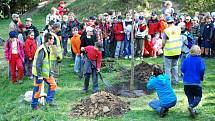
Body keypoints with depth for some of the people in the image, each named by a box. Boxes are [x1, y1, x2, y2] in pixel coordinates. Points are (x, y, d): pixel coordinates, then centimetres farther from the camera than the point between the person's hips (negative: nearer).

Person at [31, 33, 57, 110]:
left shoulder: (48, 48, 5)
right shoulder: (42, 50, -25)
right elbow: (38, 64, -26)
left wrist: (49, 72, 17)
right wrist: (39, 76, -23)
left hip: (46, 72, 9)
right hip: (39, 73, -9)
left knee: (53, 84, 10)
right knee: (37, 89, 3)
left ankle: (49, 100, 20)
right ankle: (34, 105, 17)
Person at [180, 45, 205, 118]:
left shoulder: (186, 60, 2)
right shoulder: (200, 60, -6)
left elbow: (182, 69, -2)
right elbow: (202, 70, -14)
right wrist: (201, 77, 5)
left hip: (186, 82, 3)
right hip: (196, 82, -3)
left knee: (190, 97, 13)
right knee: (198, 96, 8)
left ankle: (192, 110, 8)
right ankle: (191, 106, -17)